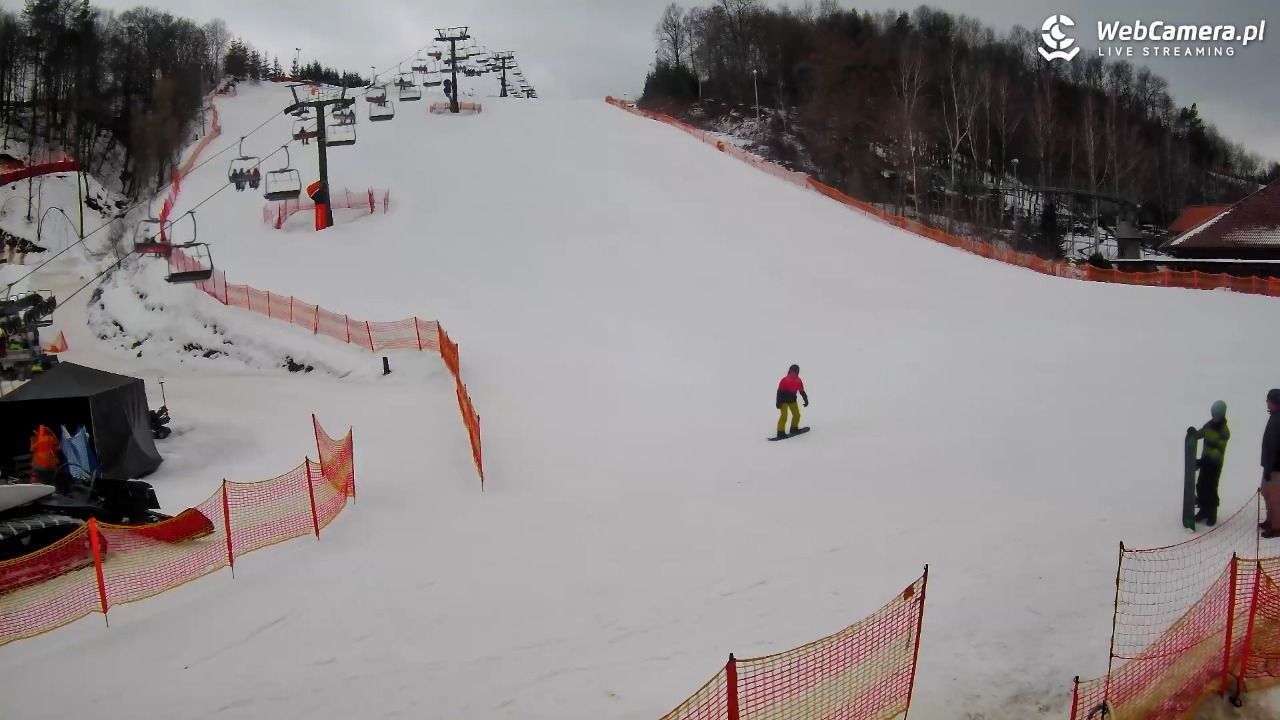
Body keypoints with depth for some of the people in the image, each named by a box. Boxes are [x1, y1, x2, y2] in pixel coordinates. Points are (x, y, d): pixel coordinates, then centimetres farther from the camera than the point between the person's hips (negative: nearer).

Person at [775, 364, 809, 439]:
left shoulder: (798, 381, -1)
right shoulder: (784, 380, -18)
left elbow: (802, 391, 11)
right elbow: (779, 391, -15)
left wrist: (806, 400, 9)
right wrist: (778, 402, -18)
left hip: (792, 400, 6)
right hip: (784, 400, -6)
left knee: (797, 415, 11)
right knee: (784, 416, -16)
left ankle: (794, 428, 32)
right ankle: (781, 432, -14)